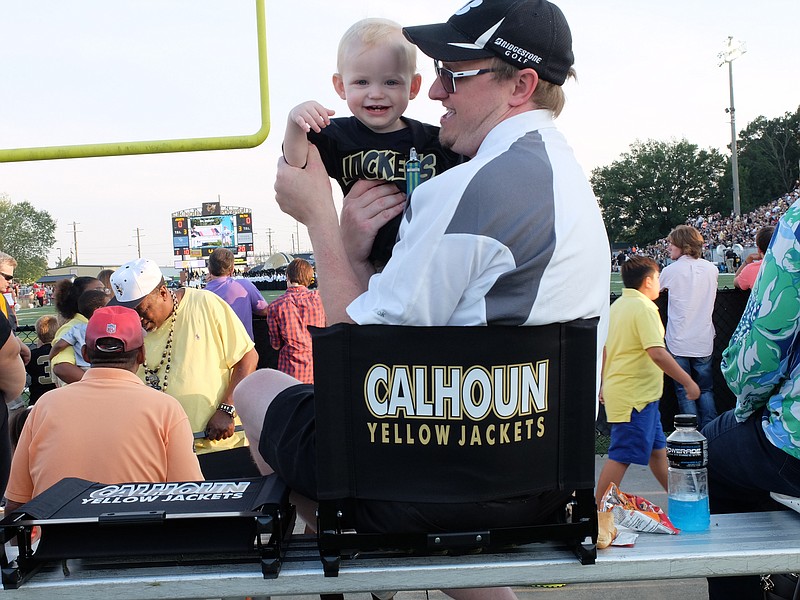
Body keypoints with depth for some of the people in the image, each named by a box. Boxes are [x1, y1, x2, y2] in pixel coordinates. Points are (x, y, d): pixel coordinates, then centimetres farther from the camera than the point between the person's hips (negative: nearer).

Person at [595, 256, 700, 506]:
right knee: (621, 456, -5)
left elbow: (605, 348, 18)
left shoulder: (617, 305, 12)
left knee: (657, 449, 18)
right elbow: (657, 353, -25)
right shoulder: (643, 308, -16)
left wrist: (604, 384, 26)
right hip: (635, 396, -10)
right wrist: (688, 382, -18)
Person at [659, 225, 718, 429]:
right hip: (704, 341, 4)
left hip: (679, 342, -4)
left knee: (684, 392, 6)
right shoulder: (711, 269, 3)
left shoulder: (671, 270, -10)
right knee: (705, 390, 14)